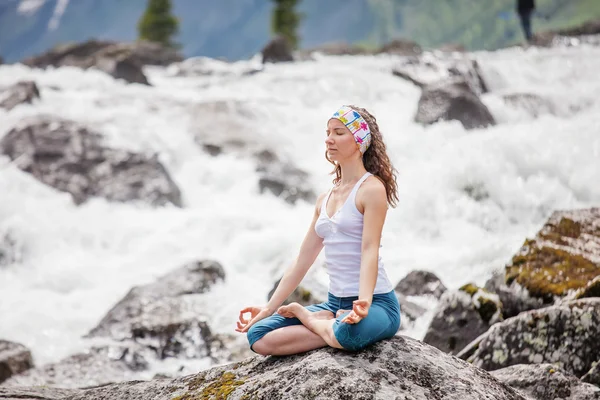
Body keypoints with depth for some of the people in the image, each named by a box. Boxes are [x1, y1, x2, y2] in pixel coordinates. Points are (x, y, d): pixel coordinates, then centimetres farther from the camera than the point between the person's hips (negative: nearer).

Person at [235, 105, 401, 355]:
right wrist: (269, 308, 11)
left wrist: (364, 303, -35)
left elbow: (370, 251, -20)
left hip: (376, 303, -6)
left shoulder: (371, 188, -8)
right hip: (335, 303, 6)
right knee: (259, 336, -11)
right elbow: (303, 259, 15)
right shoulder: (325, 200, 15)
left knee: (348, 333, -41)